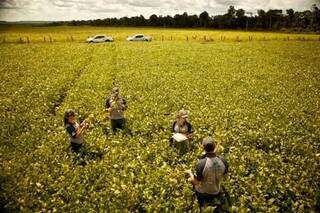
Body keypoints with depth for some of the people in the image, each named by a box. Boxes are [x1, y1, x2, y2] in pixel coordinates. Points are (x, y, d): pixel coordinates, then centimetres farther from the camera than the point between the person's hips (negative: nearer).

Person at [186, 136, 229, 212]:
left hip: (203, 192, -4)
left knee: (190, 179, 24)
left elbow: (196, 182, -22)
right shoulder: (222, 160, -21)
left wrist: (190, 172, -5)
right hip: (217, 191, 4)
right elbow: (224, 174, -2)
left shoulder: (201, 163, -33)